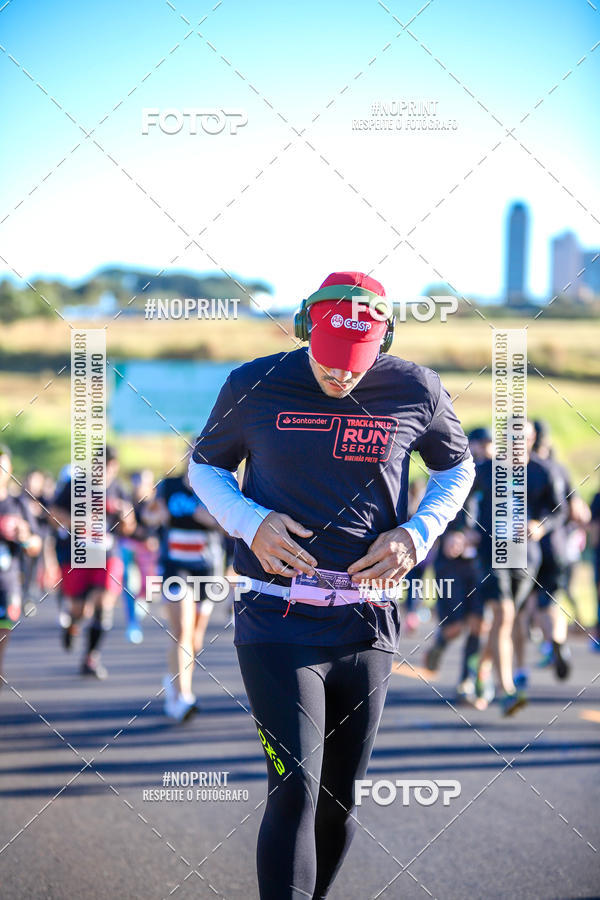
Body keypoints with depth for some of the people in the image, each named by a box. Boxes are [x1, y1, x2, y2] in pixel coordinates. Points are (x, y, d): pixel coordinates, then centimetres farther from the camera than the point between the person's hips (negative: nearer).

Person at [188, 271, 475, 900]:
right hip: (276, 621, -2)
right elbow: (204, 464, 14)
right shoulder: (254, 387, -1)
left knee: (340, 799, 9)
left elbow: (456, 467, 19)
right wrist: (248, 521, -6)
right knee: (296, 793, -15)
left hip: (367, 626, 3)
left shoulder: (416, 392, 1)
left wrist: (416, 534, 0)